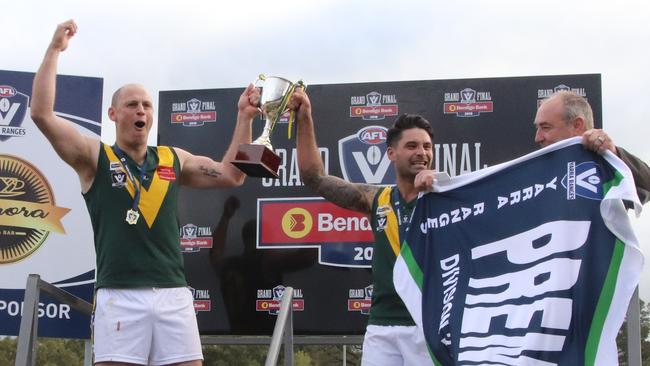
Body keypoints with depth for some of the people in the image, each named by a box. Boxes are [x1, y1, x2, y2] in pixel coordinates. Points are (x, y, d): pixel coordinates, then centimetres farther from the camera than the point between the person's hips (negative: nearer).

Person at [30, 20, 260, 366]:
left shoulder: (173, 159, 18)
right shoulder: (95, 156, 7)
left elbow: (231, 175, 17)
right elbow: (41, 114, -4)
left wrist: (244, 117, 13)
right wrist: (55, 49, -1)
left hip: (174, 294, 4)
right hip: (119, 296, -3)